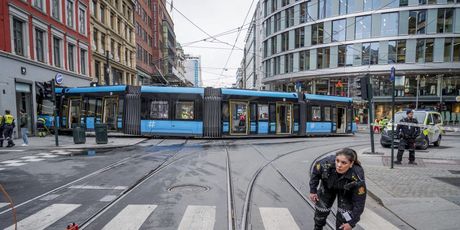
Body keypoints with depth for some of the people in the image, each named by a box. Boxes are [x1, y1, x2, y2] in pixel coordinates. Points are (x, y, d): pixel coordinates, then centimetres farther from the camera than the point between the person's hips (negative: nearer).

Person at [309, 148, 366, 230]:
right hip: (328, 186, 2)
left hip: (347, 192, -1)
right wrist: (313, 190, -8)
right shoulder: (327, 163, -39)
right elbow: (315, 171, -13)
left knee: (343, 216, -10)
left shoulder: (357, 178, -40)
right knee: (321, 209, 9)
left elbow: (359, 202, -25)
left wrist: (351, 223, -18)